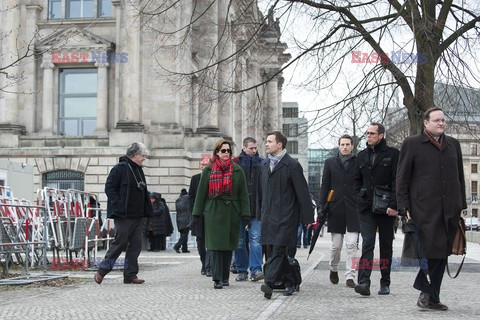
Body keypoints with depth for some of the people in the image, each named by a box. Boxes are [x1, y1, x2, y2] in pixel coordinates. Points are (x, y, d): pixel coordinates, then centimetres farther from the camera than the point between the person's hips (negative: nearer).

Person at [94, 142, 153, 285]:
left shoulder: (139, 170, 16)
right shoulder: (120, 168, -9)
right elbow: (109, 188, -12)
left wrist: (147, 210, 14)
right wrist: (119, 206, -17)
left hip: (138, 216, 8)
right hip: (123, 216, -8)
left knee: (135, 246, 5)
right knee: (120, 243, -4)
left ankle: (130, 275, 10)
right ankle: (101, 272, 9)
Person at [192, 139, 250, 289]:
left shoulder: (237, 170, 7)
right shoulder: (208, 170, 6)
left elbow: (243, 194, 5)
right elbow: (201, 192, 6)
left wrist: (245, 214, -3)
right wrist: (196, 214, 2)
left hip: (232, 213, 1)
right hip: (213, 212, -1)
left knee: (229, 245, 6)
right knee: (215, 245, -7)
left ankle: (225, 277, 17)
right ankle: (217, 278, -7)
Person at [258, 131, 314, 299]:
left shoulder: (292, 165, -6)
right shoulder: (265, 164, 16)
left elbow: (302, 192, -7)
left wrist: (307, 217, -8)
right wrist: (260, 214, 17)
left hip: (285, 216, -7)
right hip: (268, 216, 7)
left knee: (278, 250, -13)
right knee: (272, 251, 9)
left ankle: (269, 283, -22)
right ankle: (289, 283, 20)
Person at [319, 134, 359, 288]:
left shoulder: (359, 162, 7)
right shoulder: (330, 163, 10)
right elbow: (324, 186, 8)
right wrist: (322, 206, 1)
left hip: (353, 210, -1)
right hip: (336, 209, 1)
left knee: (351, 244, -6)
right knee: (336, 245, 7)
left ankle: (350, 276, -2)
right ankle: (333, 269, 31)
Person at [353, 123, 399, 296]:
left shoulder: (392, 154, -2)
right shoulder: (362, 155, 12)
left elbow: (397, 182, -7)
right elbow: (357, 179, 20)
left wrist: (394, 205, -14)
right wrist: (359, 198, 7)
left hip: (386, 208, -2)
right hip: (366, 207, 2)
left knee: (386, 245, 8)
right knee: (367, 244, -10)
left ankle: (385, 283, 17)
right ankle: (364, 282, -19)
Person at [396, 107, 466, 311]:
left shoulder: (453, 144, 17)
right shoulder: (412, 144, 3)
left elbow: (459, 177, 20)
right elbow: (402, 178, 1)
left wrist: (461, 205, 14)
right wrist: (404, 208, -5)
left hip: (449, 210, 5)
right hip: (424, 209, -5)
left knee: (442, 253, 6)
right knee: (431, 250, -9)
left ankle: (431, 297, 13)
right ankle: (428, 293, 4)